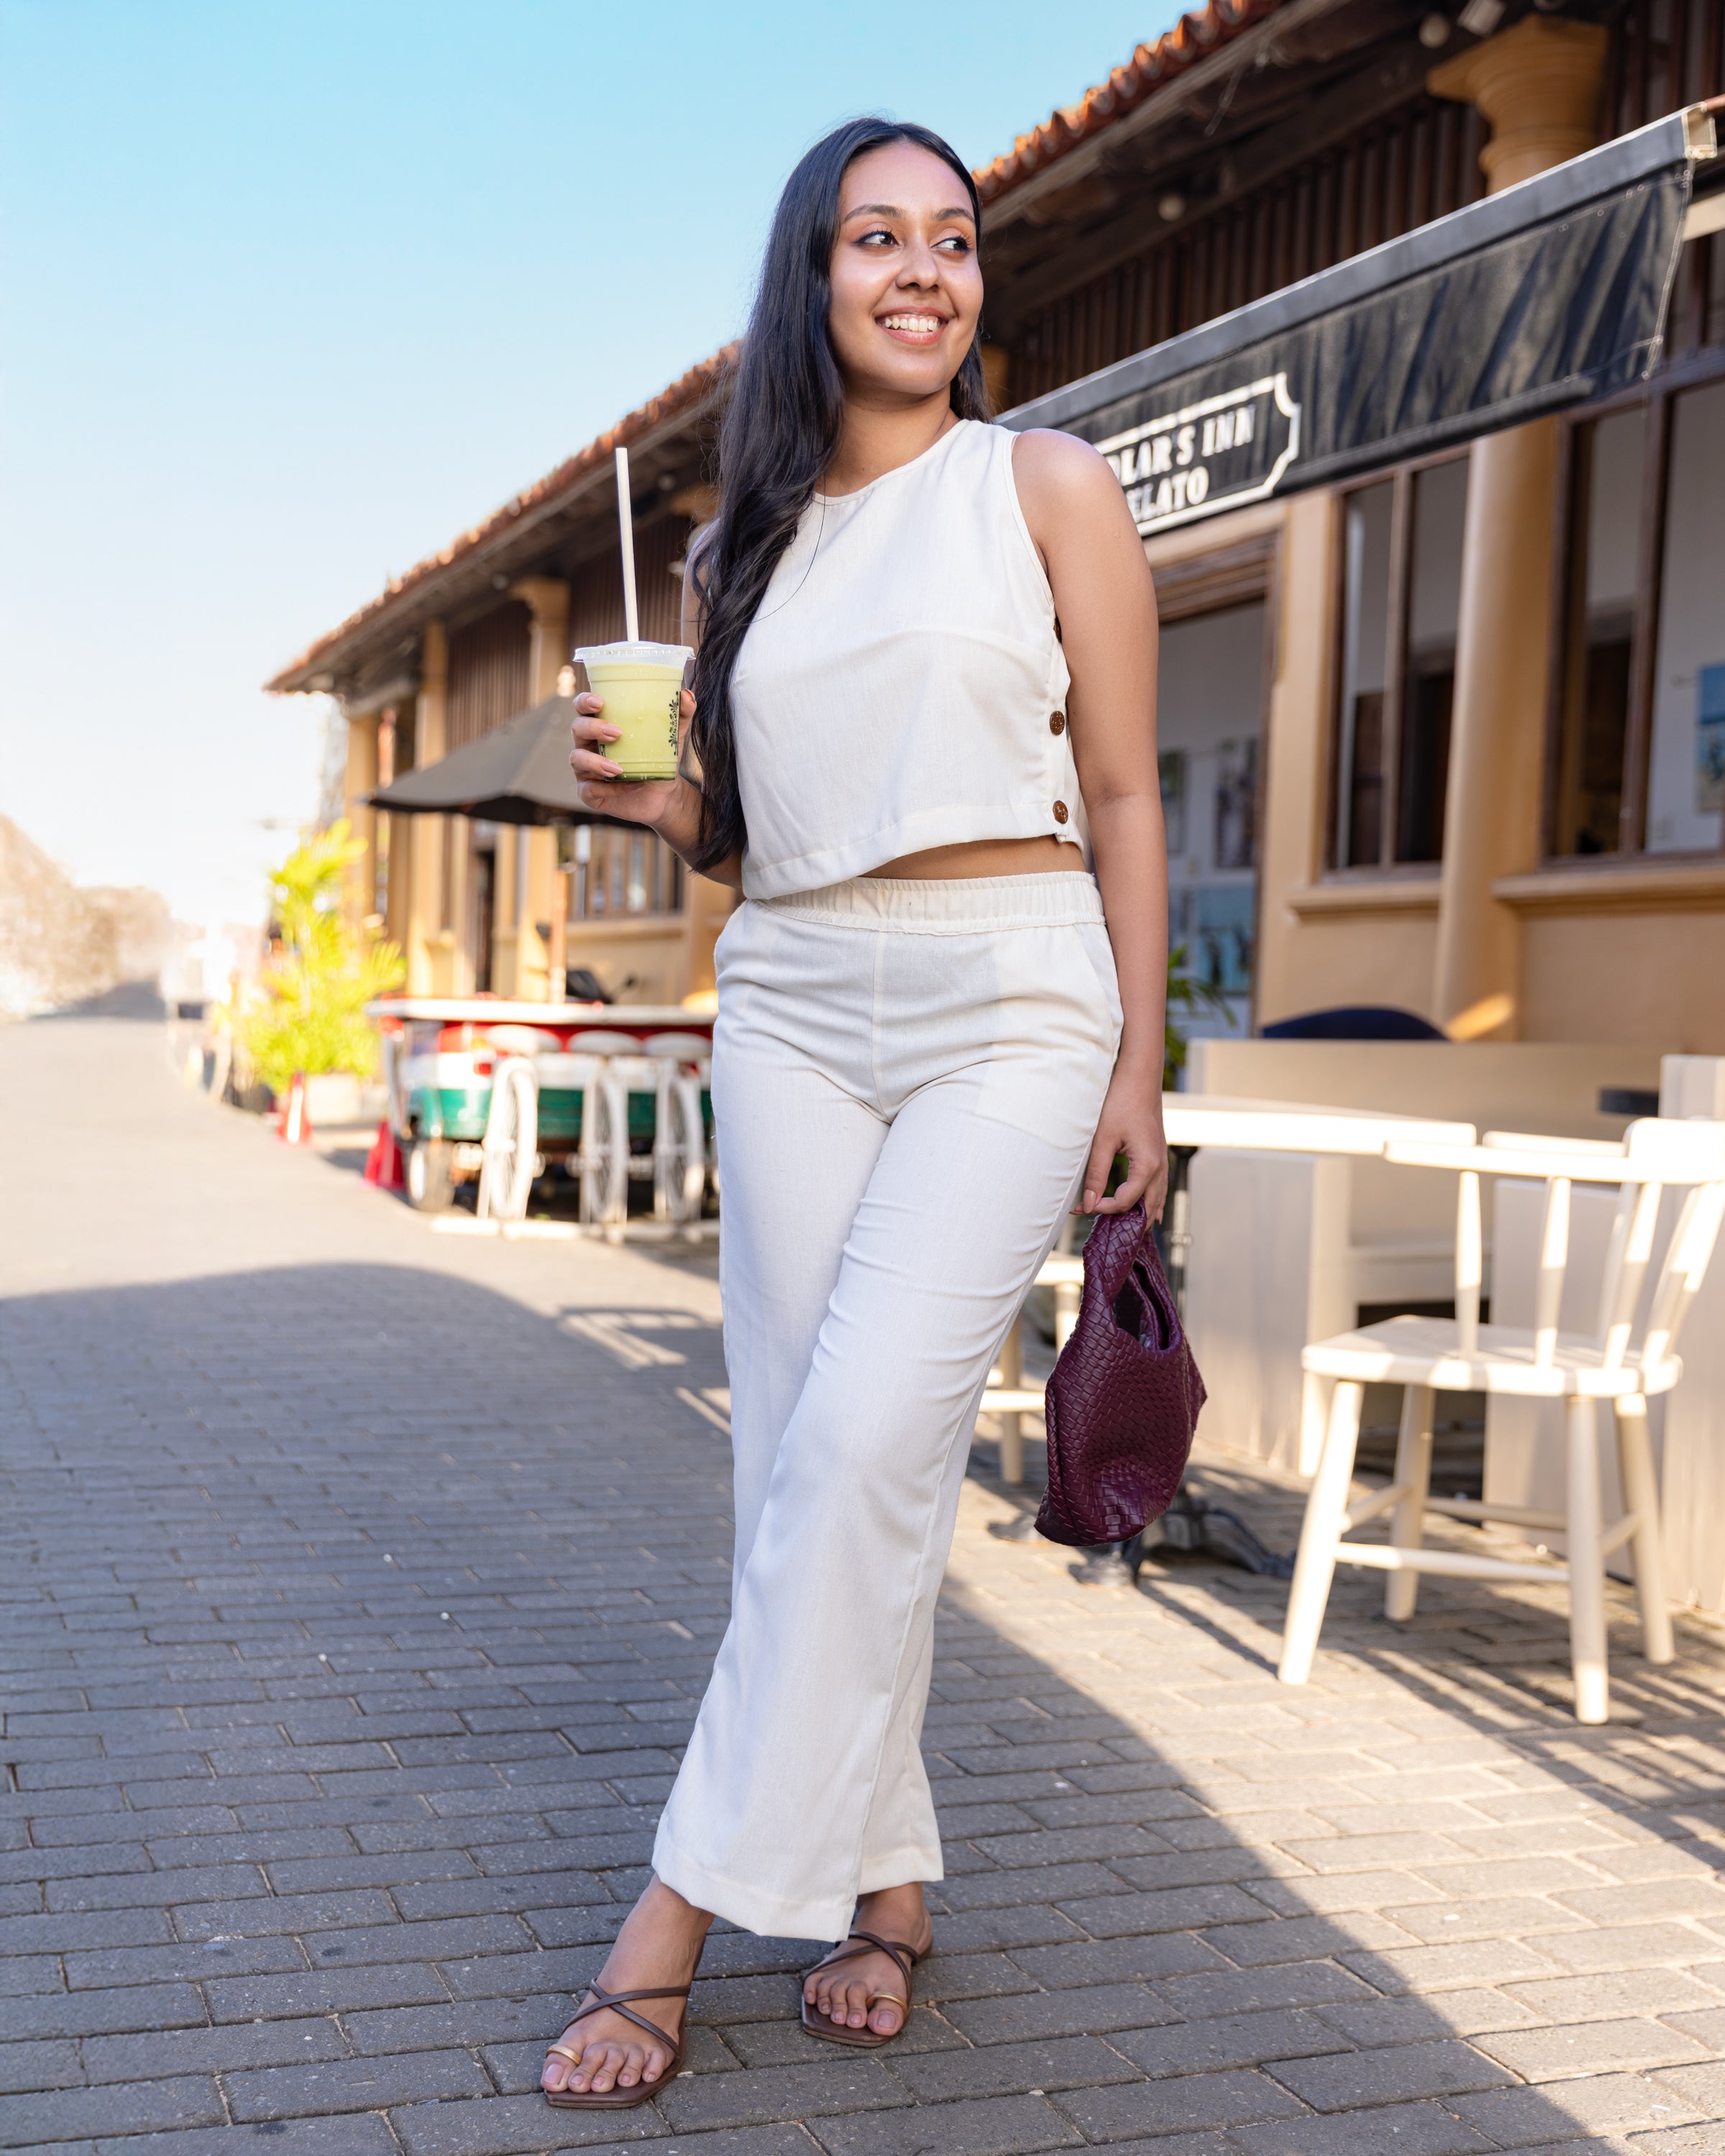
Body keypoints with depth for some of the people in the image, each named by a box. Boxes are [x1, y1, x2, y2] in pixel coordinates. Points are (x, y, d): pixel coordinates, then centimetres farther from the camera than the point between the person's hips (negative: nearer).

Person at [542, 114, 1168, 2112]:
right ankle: (882, 1883, 14)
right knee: (800, 1452, 1)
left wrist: (1139, 1064, -4)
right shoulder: (742, 541, 14)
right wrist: (646, 795, -1)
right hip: (789, 1002, 4)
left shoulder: (1046, 484, 4)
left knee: (865, 1441, -14)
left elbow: (1122, 797, 2)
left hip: (1011, 1003, -4)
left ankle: (689, 1900, -5)